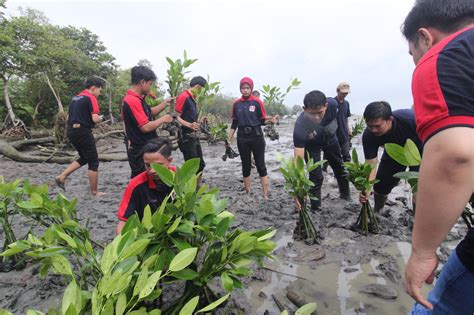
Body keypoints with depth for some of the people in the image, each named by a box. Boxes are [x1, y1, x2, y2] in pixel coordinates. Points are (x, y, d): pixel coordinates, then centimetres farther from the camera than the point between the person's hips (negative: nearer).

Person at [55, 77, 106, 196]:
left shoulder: (75, 98, 17)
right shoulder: (91, 98, -10)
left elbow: (69, 117, 22)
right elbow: (95, 119, -19)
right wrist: (100, 118, 2)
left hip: (71, 130, 9)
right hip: (82, 132, -9)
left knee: (84, 158, 23)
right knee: (93, 162, 0)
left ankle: (61, 177, 15)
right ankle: (94, 192, 6)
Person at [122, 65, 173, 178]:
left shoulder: (137, 99, 10)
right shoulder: (133, 101, -22)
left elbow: (149, 113, 22)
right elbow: (146, 127, -26)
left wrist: (165, 104, 10)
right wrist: (163, 119, -11)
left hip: (144, 149, 10)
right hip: (141, 152, -10)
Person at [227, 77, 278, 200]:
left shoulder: (257, 102, -3)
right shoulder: (236, 103, 6)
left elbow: (262, 120, 0)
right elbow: (234, 123, 11)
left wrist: (271, 120, -21)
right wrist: (229, 139, 8)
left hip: (256, 136, -3)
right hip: (242, 138, 3)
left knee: (260, 165, -1)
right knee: (246, 166, 9)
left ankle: (265, 195, 3)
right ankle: (248, 193, 20)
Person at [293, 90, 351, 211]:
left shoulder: (332, 105, -36)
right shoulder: (300, 127, -46)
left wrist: (332, 132, 8)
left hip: (330, 139, 4)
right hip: (311, 146, -4)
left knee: (341, 169, 18)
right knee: (316, 177, -13)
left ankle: (346, 195, 46)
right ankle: (315, 209, 8)